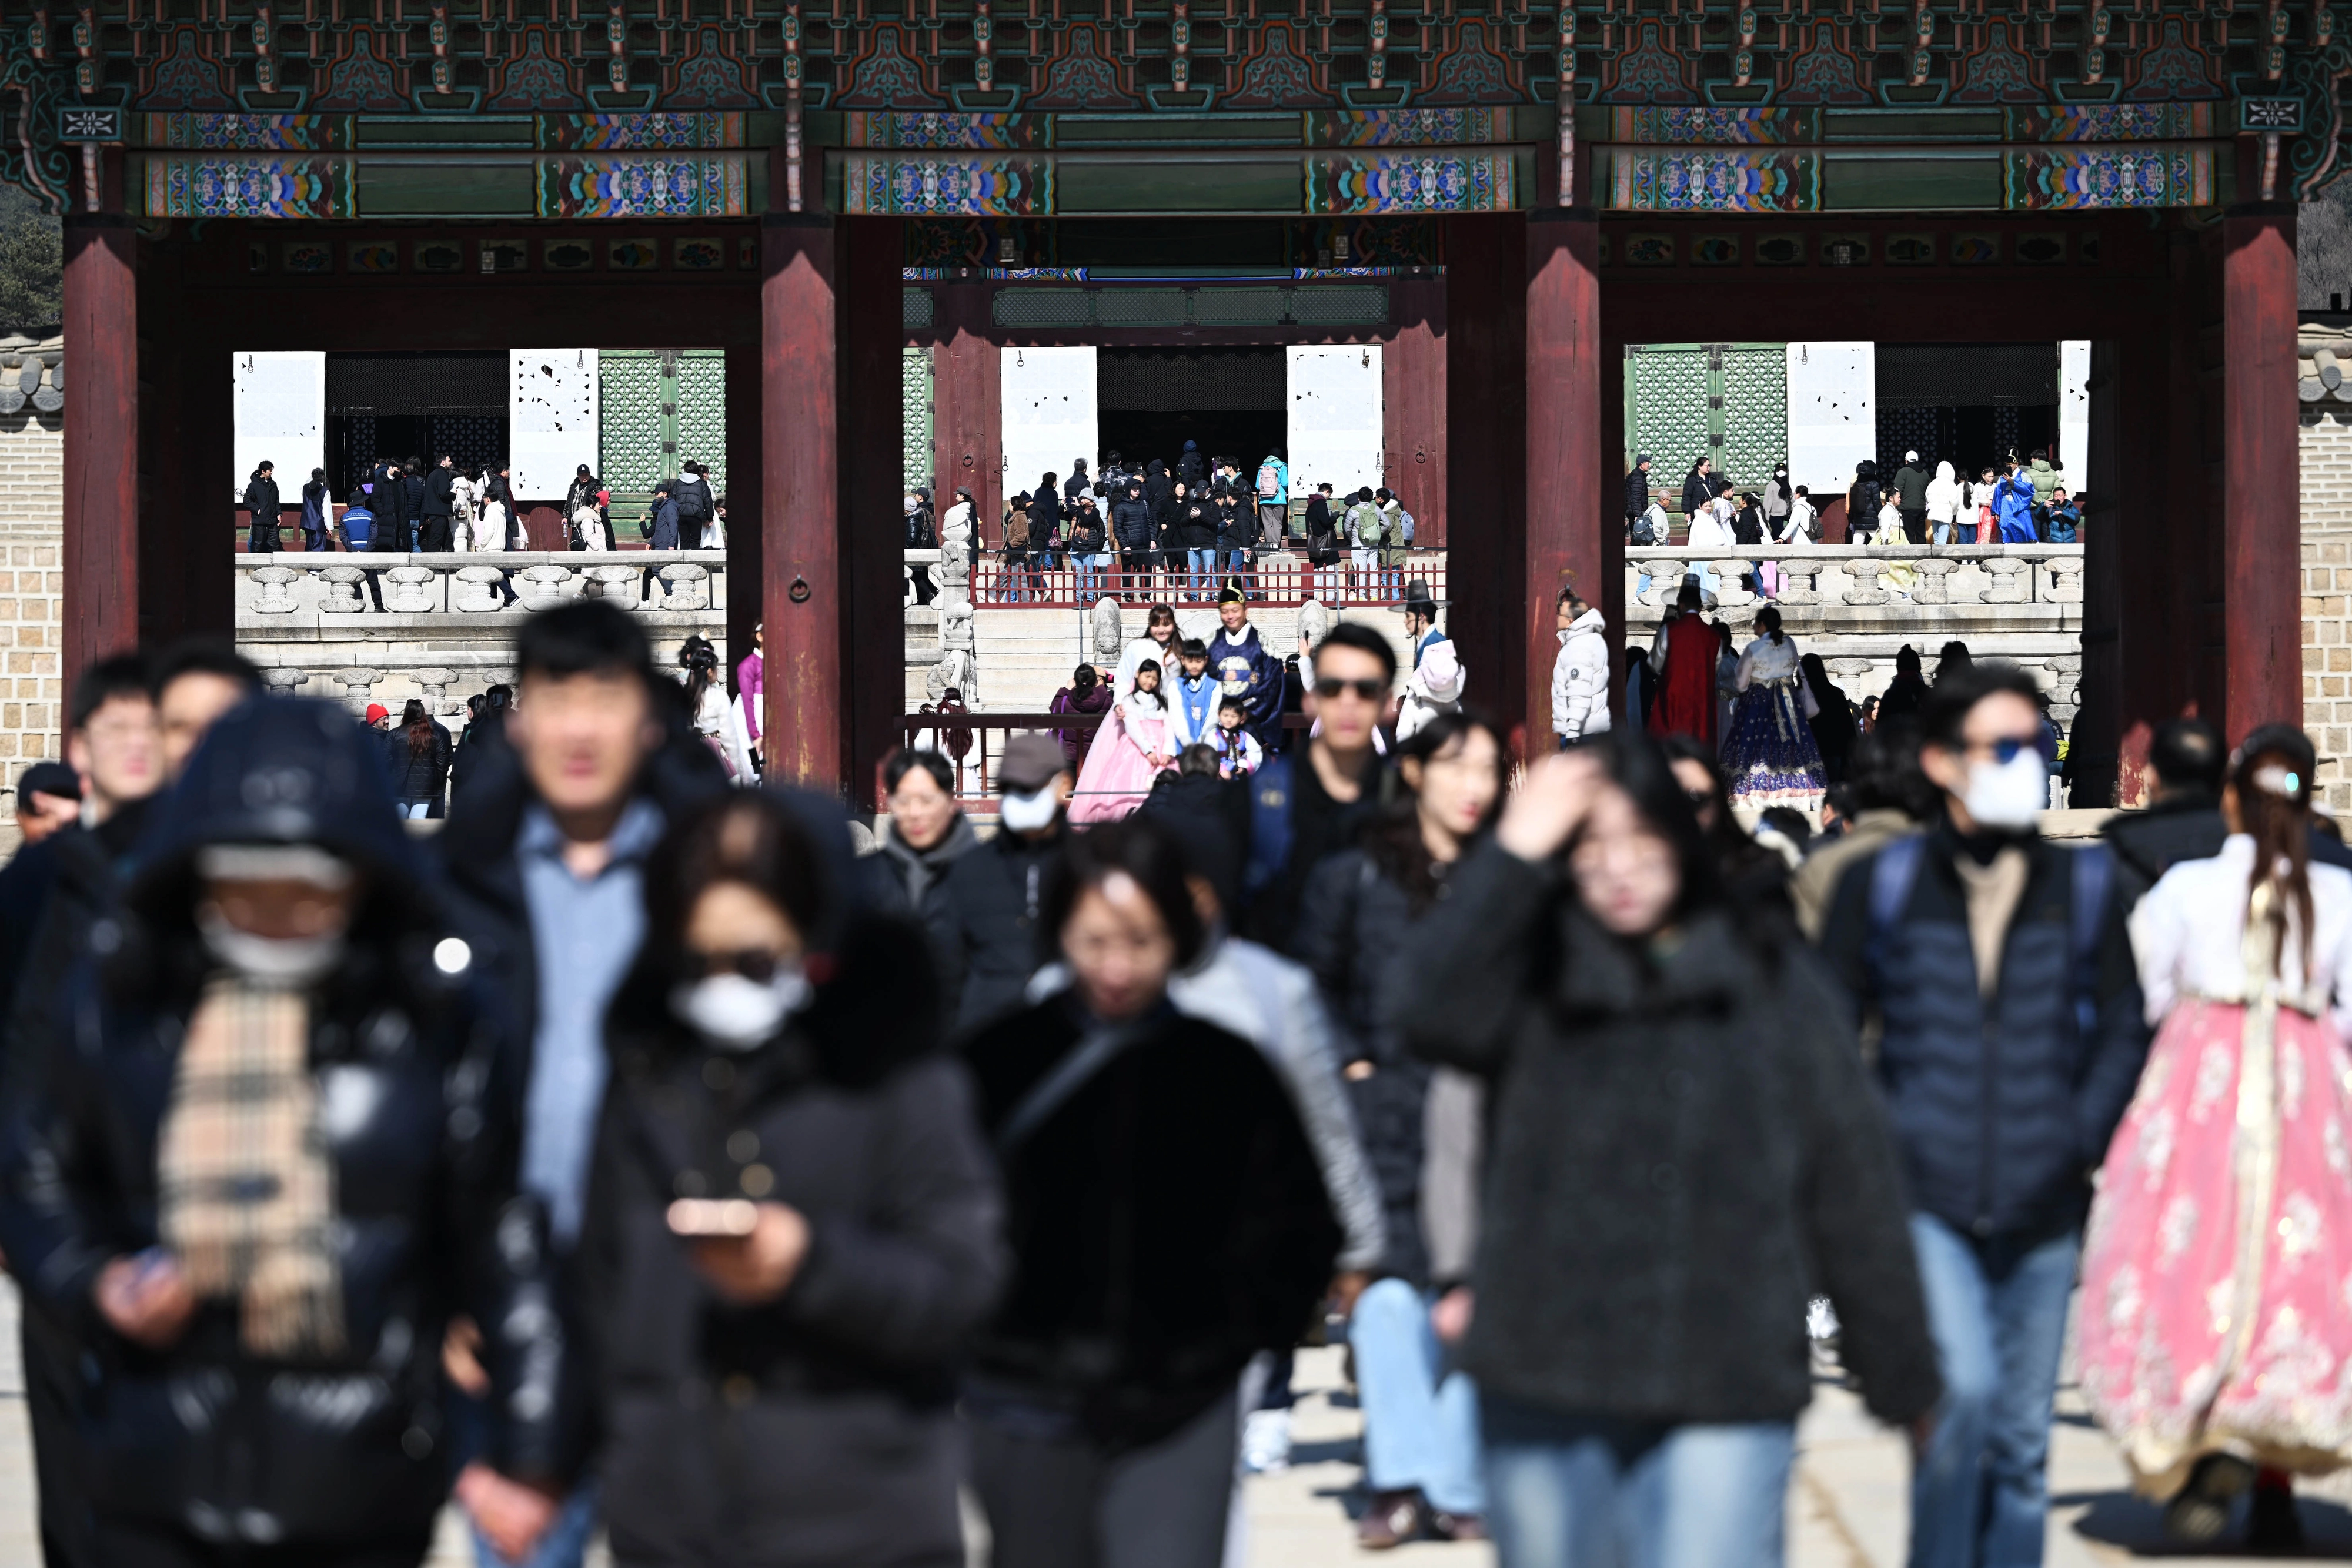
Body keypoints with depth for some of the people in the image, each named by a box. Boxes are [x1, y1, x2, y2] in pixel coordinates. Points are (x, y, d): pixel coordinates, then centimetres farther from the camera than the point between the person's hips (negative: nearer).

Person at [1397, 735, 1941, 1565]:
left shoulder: (1776, 988, 4)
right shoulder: (1531, 983, 4)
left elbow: (1851, 1187, 7)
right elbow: (1433, 1015, -20)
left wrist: (1901, 1375, 9)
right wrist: (1513, 854, -19)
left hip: (1725, 1401, -1)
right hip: (1545, 1389, 2)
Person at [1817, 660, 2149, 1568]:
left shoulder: (2082, 889, 6)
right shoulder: (1883, 886, 0)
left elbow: (2122, 1033, 13)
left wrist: (2079, 1143, 1)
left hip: (2041, 1213, 3)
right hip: (1922, 1196, -3)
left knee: (2021, 1442, 8)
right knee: (1964, 1389, -21)